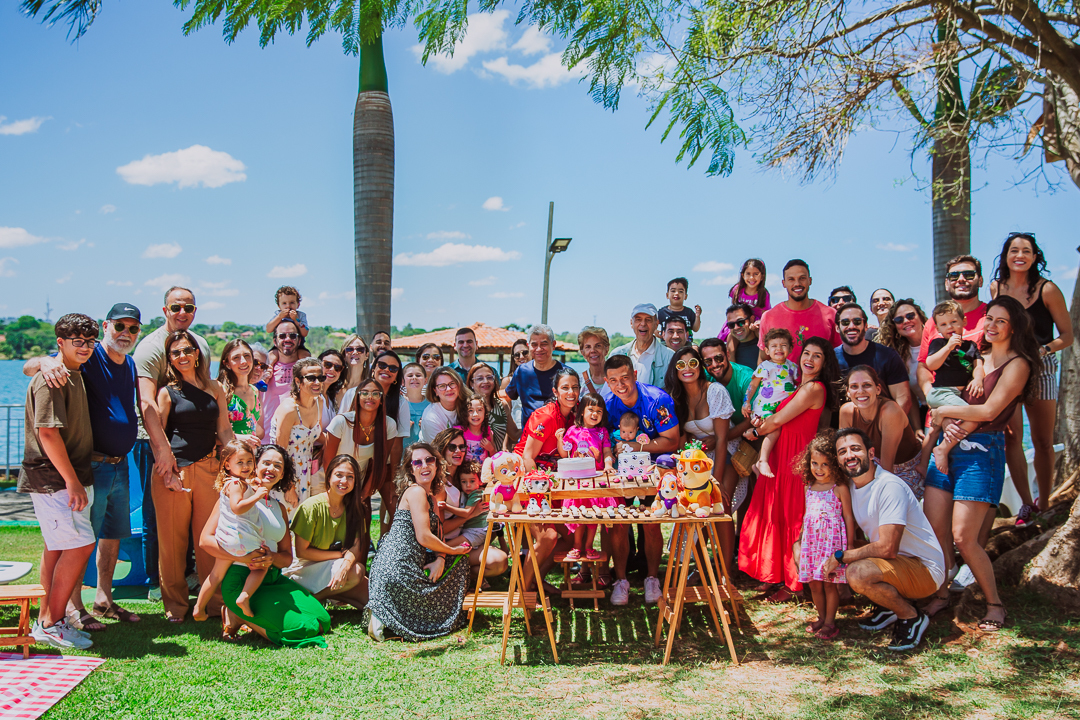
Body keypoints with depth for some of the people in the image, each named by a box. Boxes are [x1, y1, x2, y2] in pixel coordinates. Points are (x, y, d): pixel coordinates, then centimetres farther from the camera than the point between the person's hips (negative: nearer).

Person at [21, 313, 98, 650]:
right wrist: (72, 482, -20)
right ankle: (51, 623, -2)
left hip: (70, 478, 10)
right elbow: (48, 433, -21)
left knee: (58, 547, 13)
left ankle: (46, 620, 21)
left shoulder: (74, 375, 15)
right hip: (53, 480, -10)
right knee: (80, 544, -11)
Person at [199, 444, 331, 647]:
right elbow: (205, 540, -10)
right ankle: (237, 618, 1)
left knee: (322, 620, -11)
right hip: (241, 579, -7)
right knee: (300, 628, -22)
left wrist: (272, 558, -12)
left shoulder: (279, 508, 18)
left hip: (273, 578, 7)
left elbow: (287, 557, 13)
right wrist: (243, 557, -22)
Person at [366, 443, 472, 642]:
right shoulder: (416, 491, -11)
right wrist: (453, 550, -2)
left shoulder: (430, 495, 20)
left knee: (459, 565, 22)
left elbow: (437, 534, 14)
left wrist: (440, 559, -6)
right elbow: (424, 537, -17)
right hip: (398, 568, -9)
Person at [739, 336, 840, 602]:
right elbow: (779, 422, 14)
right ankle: (775, 575, 25)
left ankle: (793, 583, 13)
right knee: (775, 514, 13)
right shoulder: (800, 386, 16)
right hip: (782, 455, 9)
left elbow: (777, 421, -13)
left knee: (793, 518, 0)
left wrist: (755, 430, 4)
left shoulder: (814, 388, -15)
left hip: (797, 458, -9)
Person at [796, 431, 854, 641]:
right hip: (812, 540, 5)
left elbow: (848, 517, -4)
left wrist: (850, 545, -5)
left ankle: (830, 622, 9)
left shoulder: (840, 489, -7)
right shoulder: (809, 488, 10)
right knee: (814, 582, 8)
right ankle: (821, 617, 24)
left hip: (833, 540, -5)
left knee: (829, 582, -2)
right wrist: (800, 541, 19)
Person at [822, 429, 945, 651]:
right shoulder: (849, 485, 3)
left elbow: (887, 548, -28)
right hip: (896, 562, 9)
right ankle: (886, 608, 11)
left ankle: (912, 617, -6)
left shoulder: (890, 487, -23)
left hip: (924, 569, -9)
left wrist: (840, 557, -20)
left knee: (857, 573, -32)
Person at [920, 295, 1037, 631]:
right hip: (949, 446, 6)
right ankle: (940, 594, 18)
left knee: (963, 537, -9)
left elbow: (989, 410, -13)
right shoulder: (977, 357, 16)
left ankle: (994, 604, 10)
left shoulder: (1017, 365, -3)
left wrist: (944, 411, -5)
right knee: (932, 530, 1)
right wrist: (948, 427, -6)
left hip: (981, 452, -6)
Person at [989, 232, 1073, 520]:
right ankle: (1026, 504, 2)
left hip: (1041, 368, -2)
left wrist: (1040, 351, -20)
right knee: (1012, 438, -7)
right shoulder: (996, 287, 4)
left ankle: (1043, 504, 16)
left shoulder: (1047, 290, -7)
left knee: (1043, 441, 4)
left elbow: (1067, 337, -5)